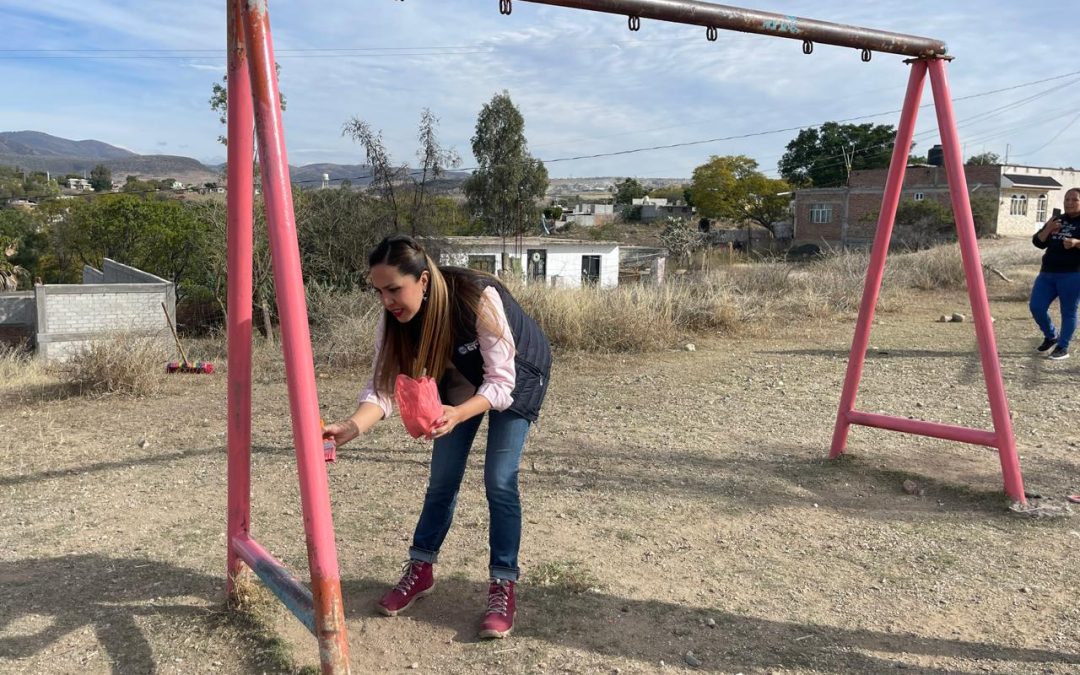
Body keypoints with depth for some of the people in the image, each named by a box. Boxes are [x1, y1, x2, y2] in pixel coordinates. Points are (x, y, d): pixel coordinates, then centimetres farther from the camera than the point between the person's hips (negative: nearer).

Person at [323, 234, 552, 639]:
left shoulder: (479, 299, -39)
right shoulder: (395, 319, -24)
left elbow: (501, 383, -36)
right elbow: (382, 387, -26)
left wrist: (456, 414, -53)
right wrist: (352, 427, -45)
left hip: (518, 373, -4)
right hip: (461, 374, 4)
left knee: (499, 480, -12)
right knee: (443, 478, 4)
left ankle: (503, 587, 0)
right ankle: (421, 569, 23)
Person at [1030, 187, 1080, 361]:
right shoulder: (1057, 220, 16)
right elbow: (1038, 242, 9)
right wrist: (1048, 229, -8)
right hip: (1047, 273, 5)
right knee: (1036, 307, 0)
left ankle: (1063, 347, 9)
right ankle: (1052, 335, 23)